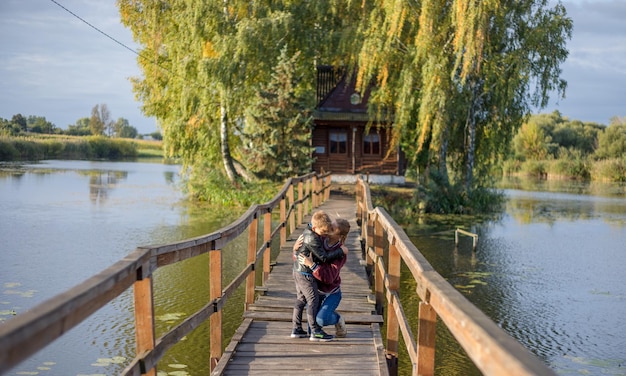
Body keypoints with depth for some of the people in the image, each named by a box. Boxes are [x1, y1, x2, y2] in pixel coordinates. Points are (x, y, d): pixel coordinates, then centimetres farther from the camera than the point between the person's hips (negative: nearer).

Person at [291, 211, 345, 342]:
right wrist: (341, 252, -16)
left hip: (298, 271, 10)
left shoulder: (308, 231, 4)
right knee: (313, 300, -3)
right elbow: (324, 257, -24)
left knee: (301, 299, 15)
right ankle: (315, 332, 2)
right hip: (306, 273, -10)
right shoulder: (312, 239, -25)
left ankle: (296, 329, 21)